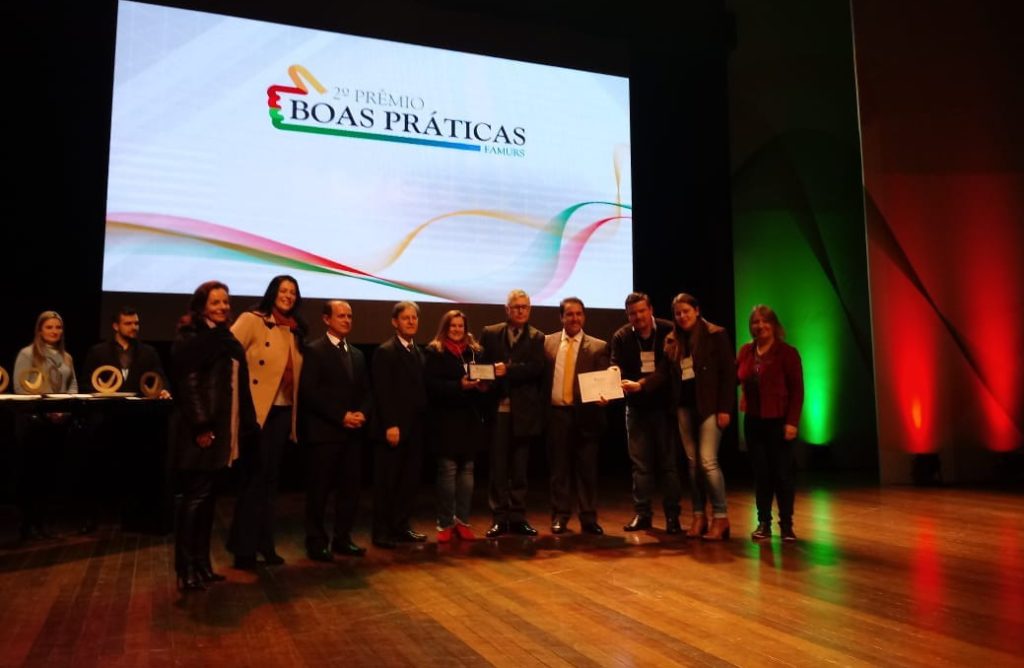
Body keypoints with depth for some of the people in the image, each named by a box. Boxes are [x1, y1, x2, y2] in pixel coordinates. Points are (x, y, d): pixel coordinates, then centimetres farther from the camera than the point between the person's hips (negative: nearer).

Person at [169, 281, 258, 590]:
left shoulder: (226, 338, 17)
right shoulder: (190, 338, -7)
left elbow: (237, 386, 15)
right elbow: (188, 385, -15)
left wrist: (246, 425, 11)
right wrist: (201, 427, -21)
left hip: (219, 432, 8)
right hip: (198, 433, -8)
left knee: (207, 500, 12)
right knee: (193, 499, -3)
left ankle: (202, 565, 19)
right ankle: (186, 571, 4)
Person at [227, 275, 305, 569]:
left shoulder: (294, 330, 12)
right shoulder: (251, 320, -6)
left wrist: (295, 413, 6)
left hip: (283, 412, 6)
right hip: (257, 411, -6)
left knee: (270, 480, 13)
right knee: (254, 479, 0)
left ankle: (263, 544, 24)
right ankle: (244, 547, 13)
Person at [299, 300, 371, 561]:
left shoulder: (357, 354, 17)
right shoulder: (314, 351, -4)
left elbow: (365, 391, 16)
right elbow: (309, 393, -12)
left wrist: (362, 414, -4)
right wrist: (341, 416, -15)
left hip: (353, 432, 6)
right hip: (324, 431, -6)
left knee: (350, 488, 8)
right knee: (319, 490, 2)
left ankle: (342, 539, 20)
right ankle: (317, 543, 13)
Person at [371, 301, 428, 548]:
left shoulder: (418, 352, 15)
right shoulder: (385, 351, -7)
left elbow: (420, 389, 13)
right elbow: (383, 392, -14)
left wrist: (422, 421, 5)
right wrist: (390, 425, -19)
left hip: (414, 428, 7)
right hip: (393, 428, -7)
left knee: (410, 481, 10)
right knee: (386, 482, 2)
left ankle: (401, 527, 21)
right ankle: (381, 532, 11)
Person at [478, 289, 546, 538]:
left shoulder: (537, 338, 4)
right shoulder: (490, 333, 9)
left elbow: (536, 368, -10)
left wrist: (508, 370, -17)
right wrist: (492, 374, -13)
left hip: (523, 412, 0)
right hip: (497, 409, 1)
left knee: (520, 468, 8)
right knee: (498, 468, 4)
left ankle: (518, 518, 17)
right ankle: (500, 518, 12)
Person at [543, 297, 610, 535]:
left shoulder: (598, 346, 2)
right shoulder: (548, 342, 6)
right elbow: (542, 376, 6)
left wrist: (603, 397, -22)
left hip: (586, 414, -1)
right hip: (557, 413, 1)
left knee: (587, 468, 5)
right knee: (559, 467, 9)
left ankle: (588, 518, 16)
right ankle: (560, 516, 20)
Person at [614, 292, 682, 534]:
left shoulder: (669, 331, -7)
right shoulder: (621, 337, -1)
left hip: (664, 405, -2)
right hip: (636, 407, 2)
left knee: (669, 462, 4)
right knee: (640, 463, 8)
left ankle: (672, 516, 13)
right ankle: (642, 513, 17)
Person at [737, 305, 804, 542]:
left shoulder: (787, 352, -7)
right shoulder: (745, 351, 7)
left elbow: (797, 390, -9)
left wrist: (792, 421, -15)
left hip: (779, 421, -4)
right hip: (753, 421, 4)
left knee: (782, 474, 2)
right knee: (760, 473, 8)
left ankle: (786, 525, 15)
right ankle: (763, 523, 18)